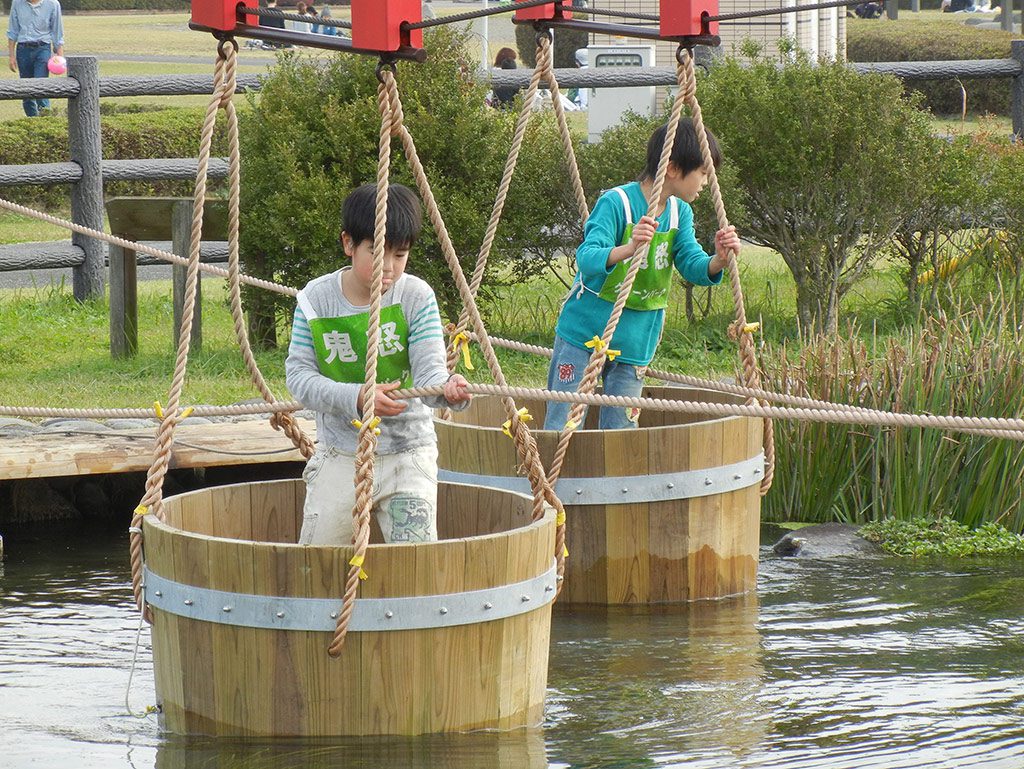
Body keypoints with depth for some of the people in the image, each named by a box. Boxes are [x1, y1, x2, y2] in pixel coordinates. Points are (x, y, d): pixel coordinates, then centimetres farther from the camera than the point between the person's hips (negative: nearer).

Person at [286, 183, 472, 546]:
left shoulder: (417, 297, -9)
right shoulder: (316, 299, -7)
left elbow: (428, 371, -16)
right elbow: (298, 373, -11)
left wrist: (447, 389, -41)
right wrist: (356, 398, -27)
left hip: (407, 453, -1)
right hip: (340, 457, 1)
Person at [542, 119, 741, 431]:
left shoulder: (679, 213, 2)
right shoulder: (616, 203, -18)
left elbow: (694, 267, -3)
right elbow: (586, 258, -30)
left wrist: (718, 260, -25)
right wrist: (628, 248, -49)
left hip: (635, 342, 6)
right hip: (585, 332, -6)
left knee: (620, 432, 6)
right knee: (562, 428, -3)